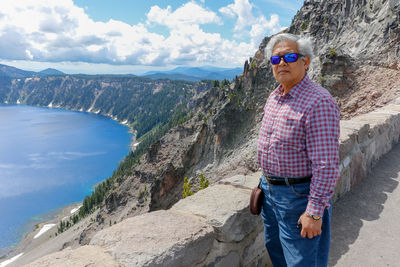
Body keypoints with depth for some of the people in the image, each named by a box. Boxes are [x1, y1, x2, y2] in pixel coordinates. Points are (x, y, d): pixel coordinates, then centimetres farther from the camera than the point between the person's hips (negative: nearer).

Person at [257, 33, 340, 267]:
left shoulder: (319, 102, -23)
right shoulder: (273, 98, 5)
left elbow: (327, 165, -24)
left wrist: (315, 212, -22)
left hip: (298, 195, -8)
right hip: (269, 189, 8)